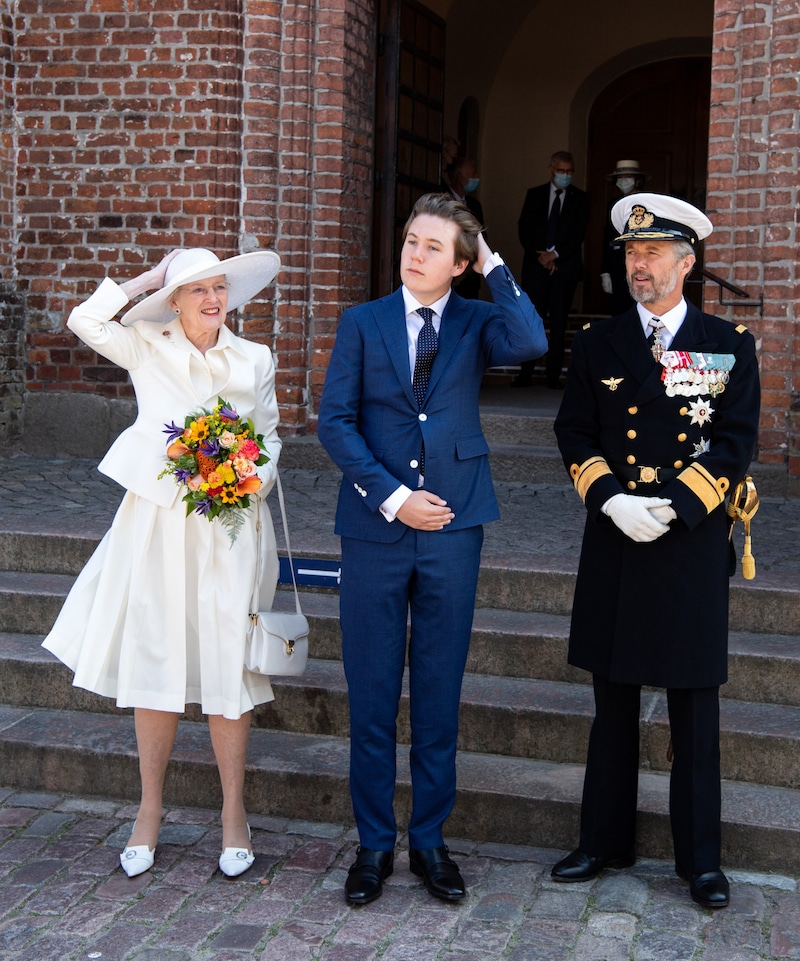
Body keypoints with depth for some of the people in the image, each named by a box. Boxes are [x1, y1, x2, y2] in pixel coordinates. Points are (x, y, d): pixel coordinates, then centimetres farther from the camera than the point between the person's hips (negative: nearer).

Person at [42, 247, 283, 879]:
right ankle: (151, 809, 18)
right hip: (158, 520, 0)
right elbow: (86, 321, -9)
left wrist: (253, 480, -6)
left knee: (227, 665, 2)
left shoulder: (255, 360, 8)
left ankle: (234, 812, 14)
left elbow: (270, 435, 13)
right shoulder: (147, 351, 4)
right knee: (154, 661, 4)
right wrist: (144, 280, 0)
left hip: (232, 525, 0)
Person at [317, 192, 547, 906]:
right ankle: (375, 843, 18)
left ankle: (430, 840, 22)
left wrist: (493, 265, -9)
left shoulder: (476, 323, 4)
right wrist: (392, 497, -10)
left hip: (453, 530, 0)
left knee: (439, 695, 8)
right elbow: (335, 420, -1)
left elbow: (530, 344, -19)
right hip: (375, 528, 0)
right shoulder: (363, 323, 5)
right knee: (372, 694, 5)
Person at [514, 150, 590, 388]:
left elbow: (579, 234, -2)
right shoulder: (534, 195, 9)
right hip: (536, 266, 1)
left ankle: (553, 373, 2)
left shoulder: (580, 199, 6)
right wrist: (539, 256, -8)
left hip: (565, 267, -1)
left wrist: (555, 255, -12)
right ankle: (526, 372, -1)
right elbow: (524, 229, 4)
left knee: (559, 322, 0)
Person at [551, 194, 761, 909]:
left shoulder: (730, 344, 3)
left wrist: (672, 505, -14)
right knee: (614, 707, 11)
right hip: (615, 545, 2)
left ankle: (701, 858, 17)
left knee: (695, 712, 5)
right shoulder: (597, 344, 7)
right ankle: (606, 842, 24)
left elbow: (736, 443, -3)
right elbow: (575, 435, 5)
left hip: (693, 546, -2)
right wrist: (613, 500, -12)